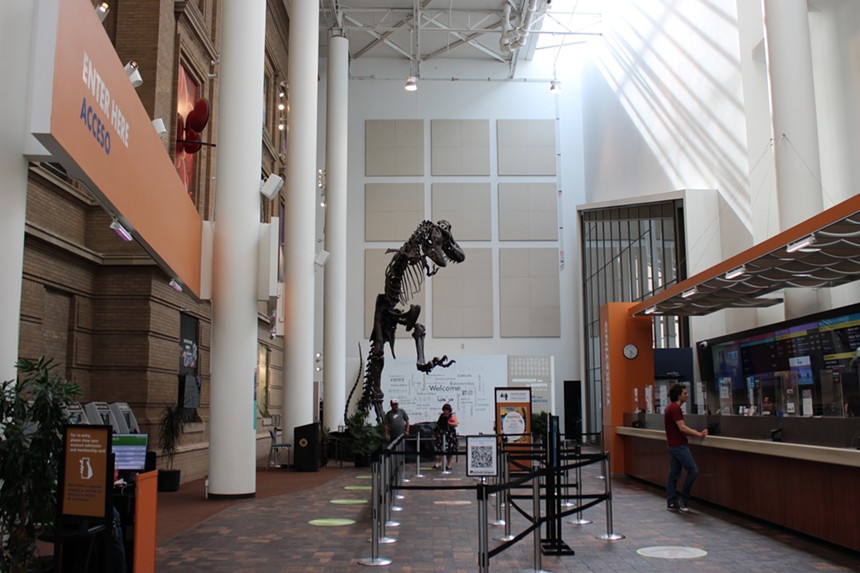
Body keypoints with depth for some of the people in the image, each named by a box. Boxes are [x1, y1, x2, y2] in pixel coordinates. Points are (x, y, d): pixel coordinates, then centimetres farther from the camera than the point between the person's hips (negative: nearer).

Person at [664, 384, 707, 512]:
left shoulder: (671, 408, 15)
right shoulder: (675, 408, -16)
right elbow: (682, 427, -22)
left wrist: (696, 433, 15)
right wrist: (699, 434, -17)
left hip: (673, 444, 10)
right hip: (679, 445, -10)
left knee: (674, 474, 9)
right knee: (693, 471, -6)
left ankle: (671, 502, 11)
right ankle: (683, 500, -1)